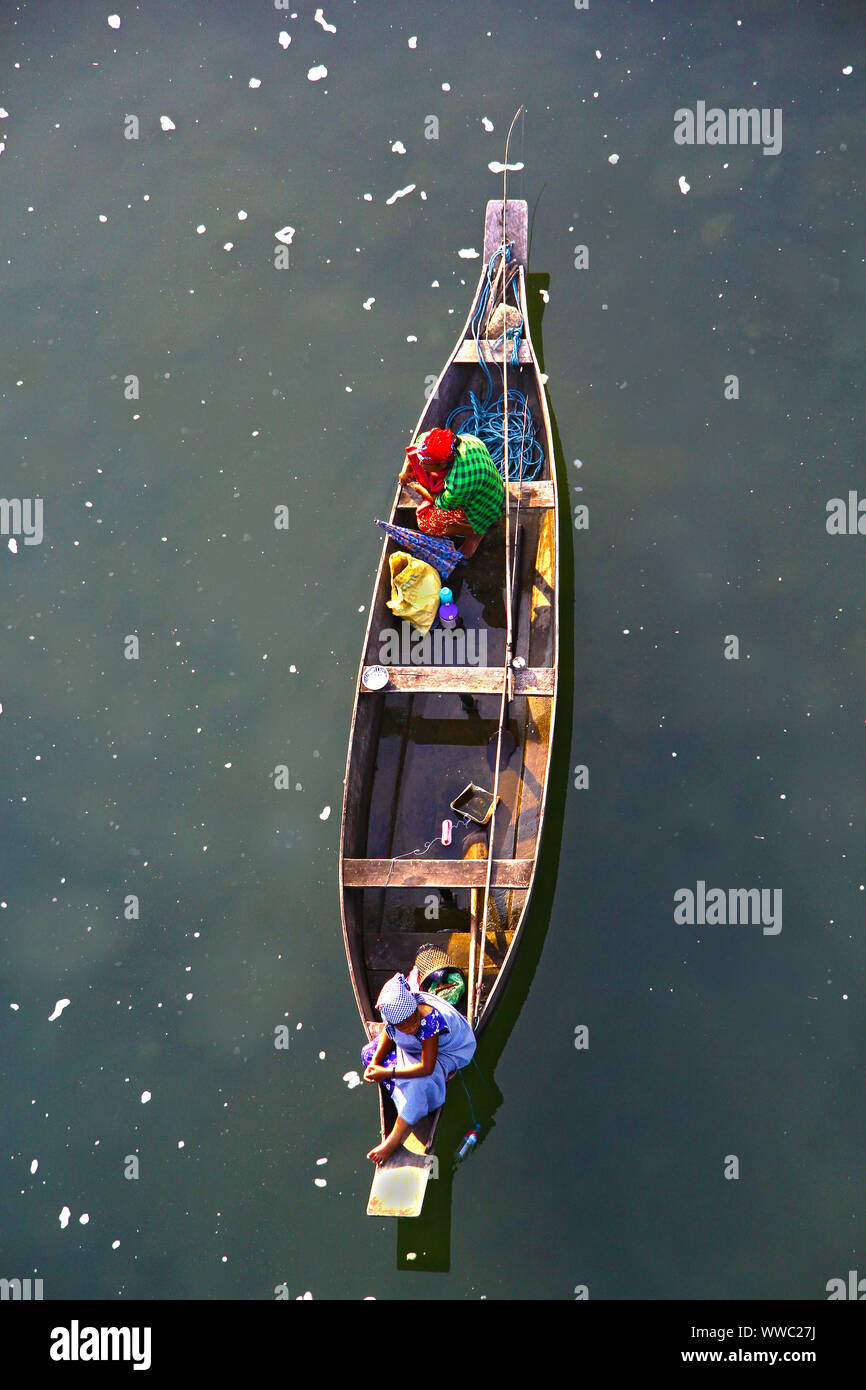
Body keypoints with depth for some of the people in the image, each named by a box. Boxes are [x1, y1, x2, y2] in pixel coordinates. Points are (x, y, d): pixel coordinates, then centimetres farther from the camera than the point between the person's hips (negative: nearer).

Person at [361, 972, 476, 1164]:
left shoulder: (430, 1021, -44)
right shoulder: (393, 1011, -28)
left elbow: (426, 1068, -37)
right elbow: (388, 1034, -2)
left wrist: (387, 1073, -33)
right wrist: (374, 1062, -15)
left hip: (446, 1053, -7)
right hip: (412, 1046, 7)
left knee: (418, 1083, -31)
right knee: (369, 1053, -1)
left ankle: (395, 1139, -19)